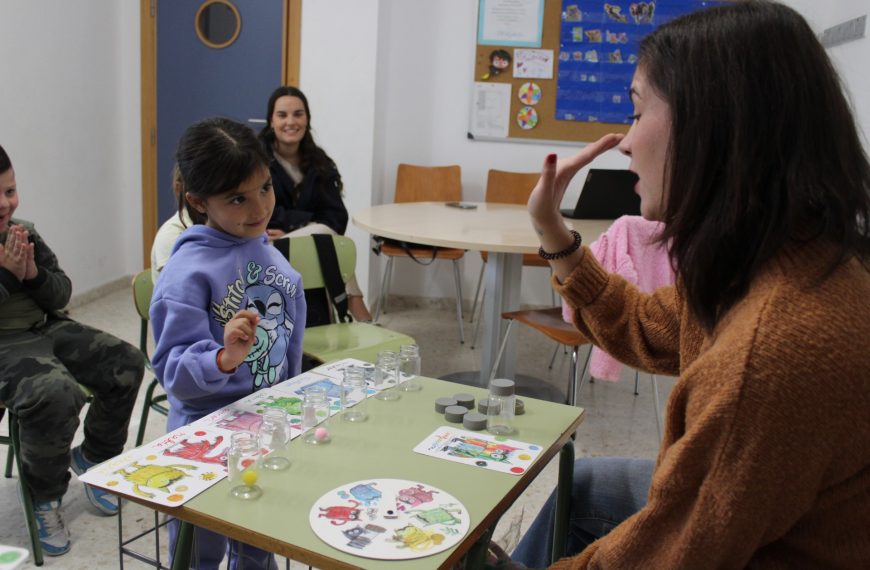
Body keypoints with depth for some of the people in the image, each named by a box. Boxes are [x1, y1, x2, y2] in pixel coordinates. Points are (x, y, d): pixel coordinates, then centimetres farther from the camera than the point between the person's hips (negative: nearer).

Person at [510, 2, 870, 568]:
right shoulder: (774, 258, -9)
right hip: (758, 512, 8)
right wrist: (554, 234, -1)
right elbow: (645, 333, 7)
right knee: (582, 482, 22)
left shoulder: (772, 351, -39)